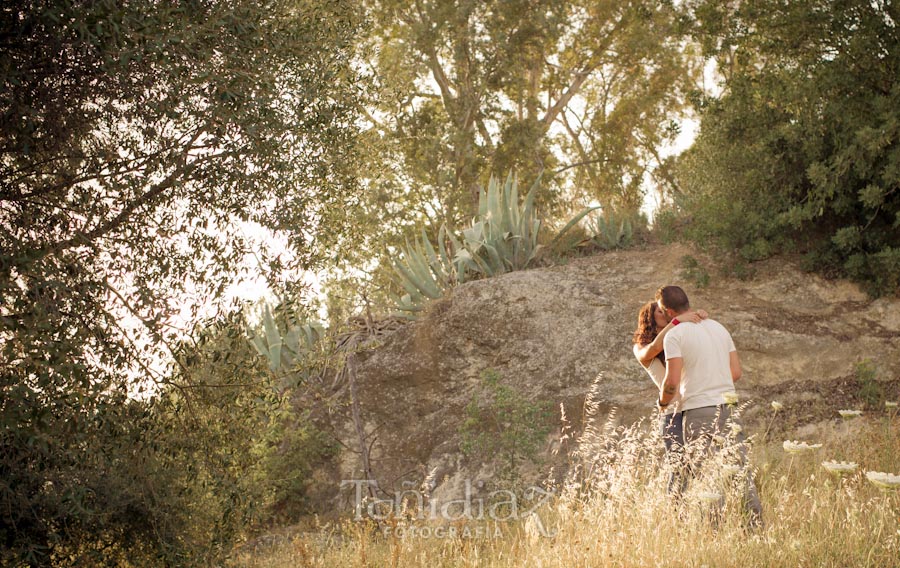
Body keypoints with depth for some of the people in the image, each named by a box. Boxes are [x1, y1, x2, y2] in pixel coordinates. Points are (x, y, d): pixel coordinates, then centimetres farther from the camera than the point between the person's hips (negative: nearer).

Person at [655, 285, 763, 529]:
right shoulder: (718, 327, 13)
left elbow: (672, 382, -14)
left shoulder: (674, 335, -7)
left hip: (698, 411, -6)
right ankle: (756, 525, 10)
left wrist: (663, 402, 5)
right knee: (741, 470, 9)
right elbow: (737, 371, 13)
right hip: (727, 408, 6)